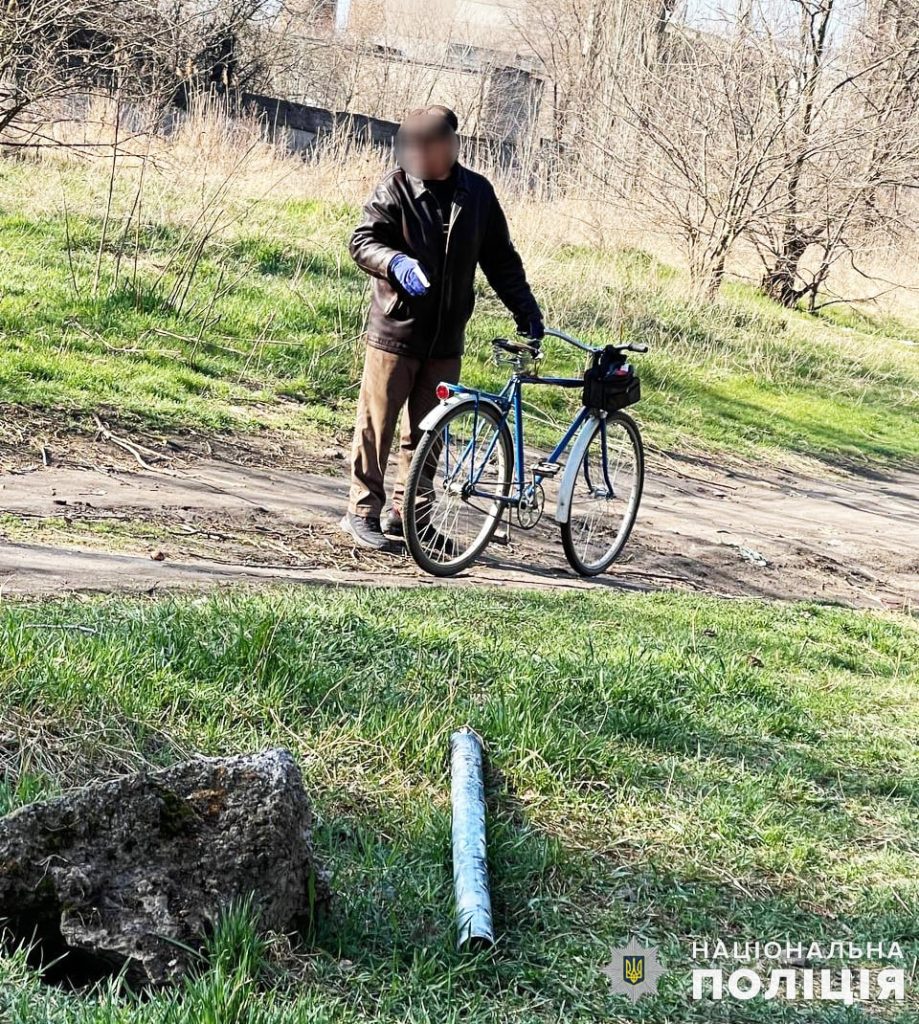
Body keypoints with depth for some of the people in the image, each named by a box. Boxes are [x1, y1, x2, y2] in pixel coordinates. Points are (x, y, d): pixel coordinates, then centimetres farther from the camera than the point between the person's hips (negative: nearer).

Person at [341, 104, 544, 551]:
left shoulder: (477, 193, 5)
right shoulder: (395, 189, -6)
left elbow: (500, 259, 12)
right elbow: (362, 241, -10)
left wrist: (526, 311, 8)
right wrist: (396, 262, -30)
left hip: (445, 341, 4)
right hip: (394, 332, -4)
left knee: (425, 431, 10)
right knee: (376, 424, 1)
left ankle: (403, 513, 20)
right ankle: (362, 511, 11)